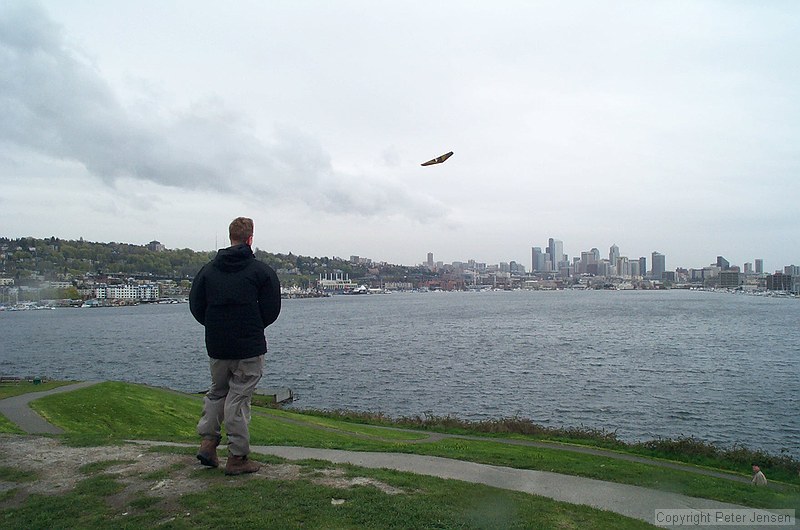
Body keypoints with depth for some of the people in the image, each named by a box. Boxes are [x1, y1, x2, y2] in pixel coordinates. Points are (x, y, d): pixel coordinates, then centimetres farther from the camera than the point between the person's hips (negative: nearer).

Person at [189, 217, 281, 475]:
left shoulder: (209, 268, 5)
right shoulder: (262, 270, -7)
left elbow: (195, 306, 5)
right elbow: (271, 310, -7)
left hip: (216, 346, 4)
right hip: (249, 347, -4)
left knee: (216, 391, 23)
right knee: (239, 398, 2)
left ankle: (208, 441, 15)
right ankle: (237, 458, 9)